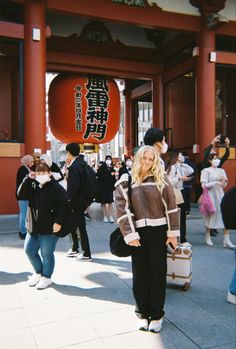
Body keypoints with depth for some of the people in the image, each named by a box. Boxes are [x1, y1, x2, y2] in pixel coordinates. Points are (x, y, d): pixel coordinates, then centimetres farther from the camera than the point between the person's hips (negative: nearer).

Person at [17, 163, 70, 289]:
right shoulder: (33, 186, 9)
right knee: (29, 250, 14)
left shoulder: (56, 187, -12)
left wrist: (58, 222, -23)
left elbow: (63, 205, -18)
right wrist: (28, 179, -11)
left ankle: (46, 277, 23)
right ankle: (38, 272, 36)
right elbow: (21, 193, -3)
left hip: (49, 228, -7)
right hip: (34, 227, 7)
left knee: (46, 253, 2)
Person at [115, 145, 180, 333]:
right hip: (138, 233, 0)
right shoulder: (126, 181, 0)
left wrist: (173, 233, -3)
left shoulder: (161, 179, 0)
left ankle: (157, 314, 25)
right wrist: (129, 235, -9)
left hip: (158, 232, 0)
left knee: (158, 273, 8)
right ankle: (142, 313, 28)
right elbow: (122, 209, -4)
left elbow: (171, 206, -1)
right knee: (140, 274, 9)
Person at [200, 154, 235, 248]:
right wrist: (216, 182, -17)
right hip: (211, 195, -4)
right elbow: (204, 185, -10)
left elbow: (224, 186, 14)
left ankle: (226, 240, -3)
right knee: (210, 216, 4)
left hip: (220, 194, 4)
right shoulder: (206, 171, -3)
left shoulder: (221, 171, 13)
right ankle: (208, 238, 23)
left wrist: (224, 181, -8)